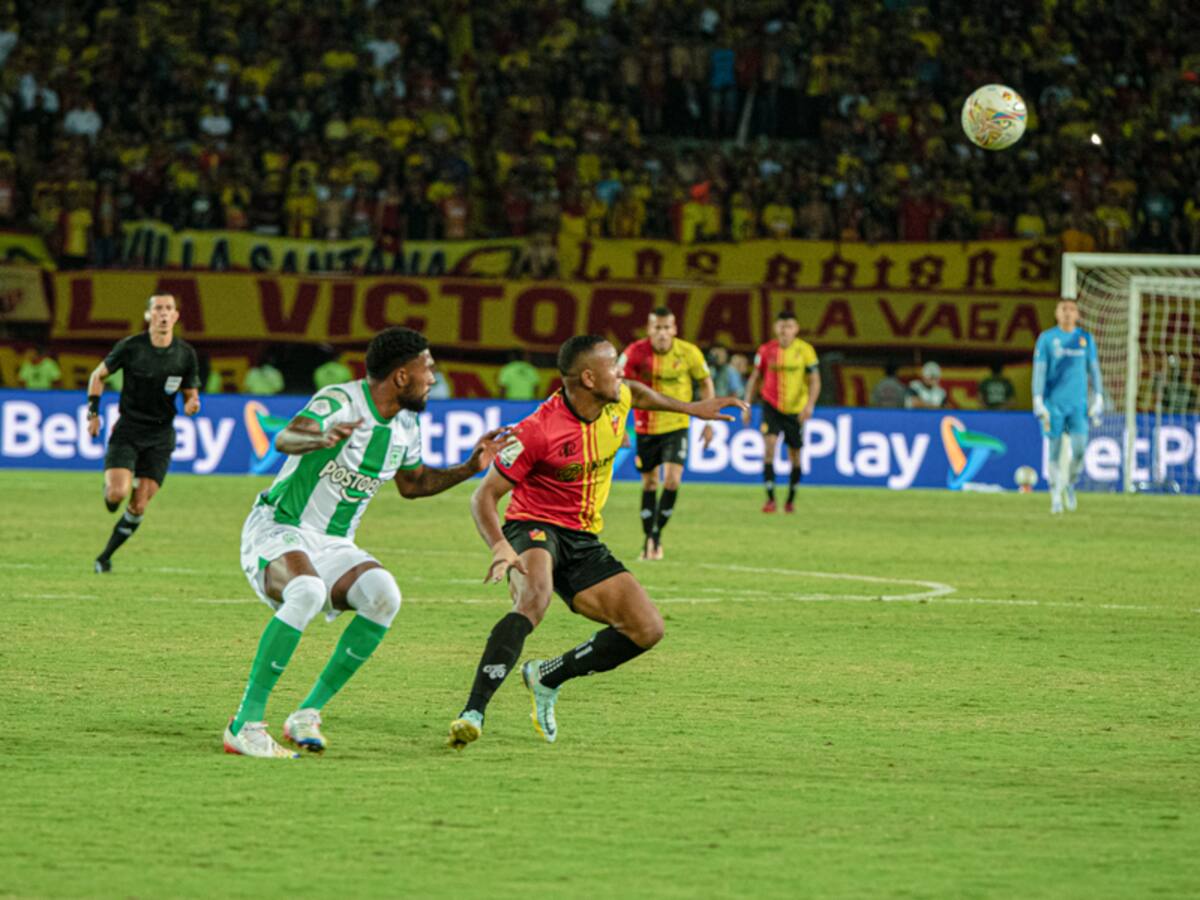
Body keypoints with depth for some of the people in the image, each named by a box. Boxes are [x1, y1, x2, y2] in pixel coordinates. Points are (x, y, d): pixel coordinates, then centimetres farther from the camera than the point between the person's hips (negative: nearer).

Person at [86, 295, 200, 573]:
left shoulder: (186, 354, -2)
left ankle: (105, 556, 13)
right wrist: (93, 412, 0)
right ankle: (109, 485, 17)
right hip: (127, 431, -2)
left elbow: (191, 394, 8)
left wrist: (192, 405, -15)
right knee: (118, 493, -21)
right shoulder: (130, 347, -7)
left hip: (160, 437, 2)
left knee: (139, 506, -4)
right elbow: (98, 375, 6)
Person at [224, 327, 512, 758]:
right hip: (277, 529, -7)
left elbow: (412, 483, 26)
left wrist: (469, 468, 15)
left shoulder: (406, 425, 7)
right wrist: (323, 438, -58)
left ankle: (308, 712, -12)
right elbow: (285, 439, -37)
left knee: (383, 595, -23)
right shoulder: (339, 401, -19)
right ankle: (245, 723, -31)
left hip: (333, 545, 7)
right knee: (306, 591, -38)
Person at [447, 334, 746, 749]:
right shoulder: (537, 431, -22)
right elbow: (484, 496, -19)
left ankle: (547, 678, 11)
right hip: (535, 528, -7)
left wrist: (690, 408, 30)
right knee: (534, 597, -40)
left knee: (648, 629, -5)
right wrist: (500, 548, -35)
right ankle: (473, 712, -46)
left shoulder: (616, 402, -3)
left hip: (584, 540, 7)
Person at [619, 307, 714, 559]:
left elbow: (706, 383, 3)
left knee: (672, 479, -16)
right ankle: (648, 540, 22)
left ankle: (656, 534, -1)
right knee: (649, 483, 9)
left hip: (676, 426, -1)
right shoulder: (636, 352, -14)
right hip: (646, 427, 1)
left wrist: (709, 422, 2)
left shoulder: (689, 353, -12)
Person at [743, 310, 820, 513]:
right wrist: (747, 405, 4)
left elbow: (814, 381, -7)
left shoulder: (805, 350, -6)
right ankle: (770, 498, -18)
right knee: (769, 446, -19)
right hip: (772, 406, 0)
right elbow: (755, 378, 8)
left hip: (796, 410, 0)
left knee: (795, 456, 8)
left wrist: (809, 405, -21)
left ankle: (791, 499, 27)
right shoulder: (766, 350, -2)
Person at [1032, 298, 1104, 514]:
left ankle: (1070, 485, 16)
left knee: (1079, 450, -10)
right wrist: (1038, 403, -10)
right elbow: (1039, 371, -2)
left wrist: (1098, 400, 2)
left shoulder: (1086, 339, 8)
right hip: (1053, 404, -2)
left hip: (1078, 405, 2)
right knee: (1055, 452, -2)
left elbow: (1094, 370, 10)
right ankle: (1056, 498, 6)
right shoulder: (1046, 338, 1)